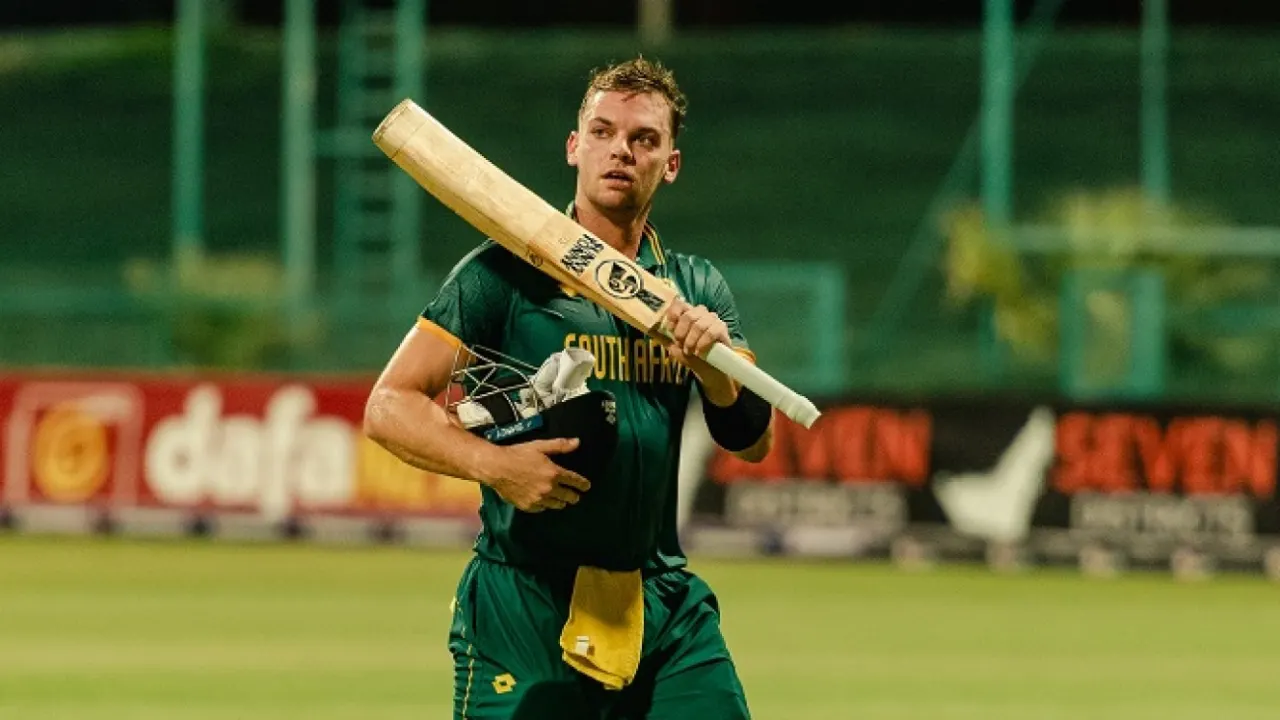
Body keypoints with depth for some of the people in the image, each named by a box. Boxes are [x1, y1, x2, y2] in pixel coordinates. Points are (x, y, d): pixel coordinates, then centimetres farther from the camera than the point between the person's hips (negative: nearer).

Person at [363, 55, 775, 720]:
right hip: (523, 607, -4)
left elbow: (752, 443, 5)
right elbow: (390, 408, -6)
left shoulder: (697, 290, 11)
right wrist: (492, 464, -22)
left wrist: (713, 362, -14)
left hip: (666, 604, 4)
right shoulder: (505, 273, -2)